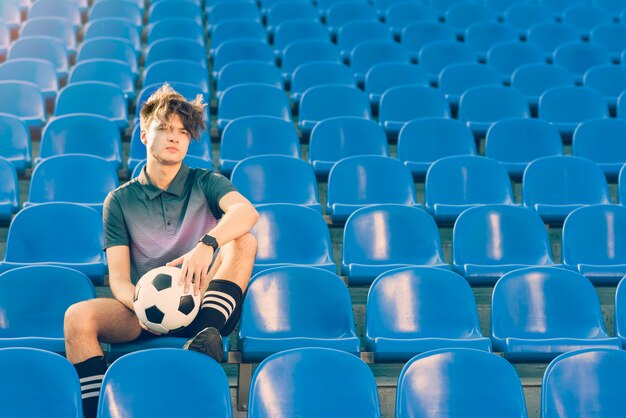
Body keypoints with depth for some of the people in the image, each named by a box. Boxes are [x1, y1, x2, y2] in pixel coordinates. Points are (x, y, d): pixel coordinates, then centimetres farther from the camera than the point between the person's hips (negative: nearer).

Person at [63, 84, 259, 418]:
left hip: (206, 306, -1)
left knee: (243, 240, -24)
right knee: (78, 316, -27)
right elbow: (118, 279, 1)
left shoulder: (205, 183, 7)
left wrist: (208, 243, -37)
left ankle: (207, 333, -42)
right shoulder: (120, 201, 10)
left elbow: (246, 211, -17)